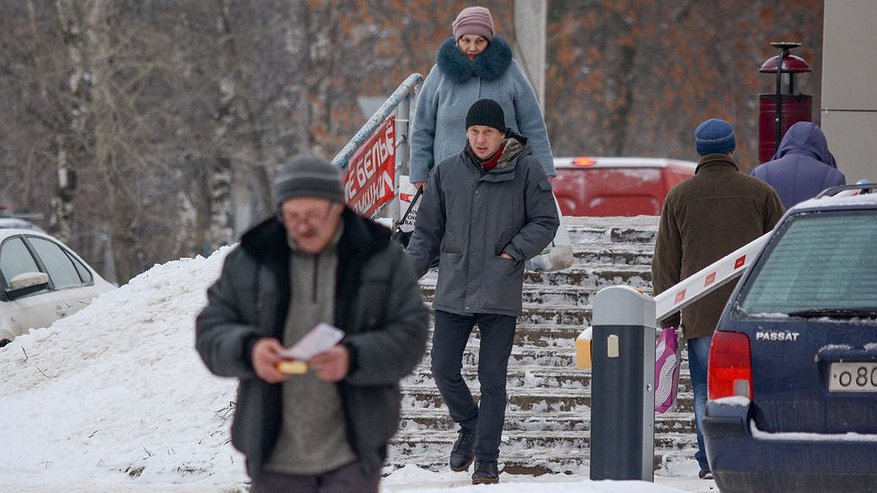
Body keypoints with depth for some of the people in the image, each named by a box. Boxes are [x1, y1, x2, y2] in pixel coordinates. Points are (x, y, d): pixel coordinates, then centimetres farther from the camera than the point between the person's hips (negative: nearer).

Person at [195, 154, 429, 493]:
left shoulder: (383, 259, 0)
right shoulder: (248, 261, 4)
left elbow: (410, 337, -5)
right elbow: (210, 332, 3)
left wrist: (354, 359, -24)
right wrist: (248, 350, -20)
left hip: (352, 451, -2)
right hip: (276, 452, 2)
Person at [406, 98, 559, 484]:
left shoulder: (525, 170, -3)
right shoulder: (447, 172, 5)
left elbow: (546, 221, 3)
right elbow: (427, 231, 11)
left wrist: (513, 252, -9)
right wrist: (407, 272, 2)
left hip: (500, 291, -3)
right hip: (453, 290, 3)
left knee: (492, 379, -1)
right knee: (444, 370, 2)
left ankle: (487, 460, 7)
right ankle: (469, 426, 30)